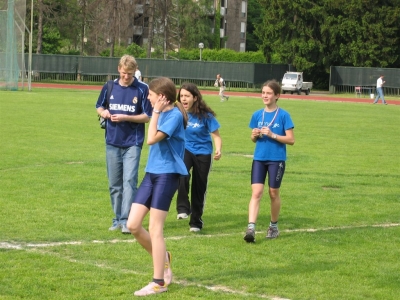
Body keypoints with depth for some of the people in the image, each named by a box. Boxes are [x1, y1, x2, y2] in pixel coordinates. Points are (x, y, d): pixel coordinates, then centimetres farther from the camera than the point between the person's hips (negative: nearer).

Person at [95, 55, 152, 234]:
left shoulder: (142, 89, -5)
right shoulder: (109, 87, 4)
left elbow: (147, 116, -4)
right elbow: (99, 107, 17)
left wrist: (126, 117, -16)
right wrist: (104, 113, -7)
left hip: (132, 143, -4)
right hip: (112, 143, 4)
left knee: (129, 180, -13)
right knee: (114, 184, 9)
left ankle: (126, 220, -14)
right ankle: (117, 219, 19)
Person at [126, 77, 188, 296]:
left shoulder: (174, 115, -14)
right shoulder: (162, 113, 12)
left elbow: (152, 139, -22)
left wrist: (156, 112, -17)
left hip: (167, 175, -9)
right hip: (151, 173, 9)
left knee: (155, 229, -6)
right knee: (133, 225, 3)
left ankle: (159, 282, 3)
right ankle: (162, 258, 25)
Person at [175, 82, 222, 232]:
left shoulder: (205, 115, -14)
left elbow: (216, 135, -10)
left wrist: (218, 149, -29)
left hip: (202, 153, -1)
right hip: (185, 150, 1)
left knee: (199, 188, 5)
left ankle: (196, 221, 21)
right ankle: (183, 208, -23)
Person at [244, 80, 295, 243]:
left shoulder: (283, 115, -6)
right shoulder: (257, 115, 6)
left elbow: (291, 140, -8)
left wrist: (272, 135, -19)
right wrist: (254, 135, -8)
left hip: (276, 159, -3)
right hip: (259, 158, 3)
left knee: (273, 193, 9)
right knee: (256, 192, -9)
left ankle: (274, 226, 27)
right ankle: (251, 227, -17)